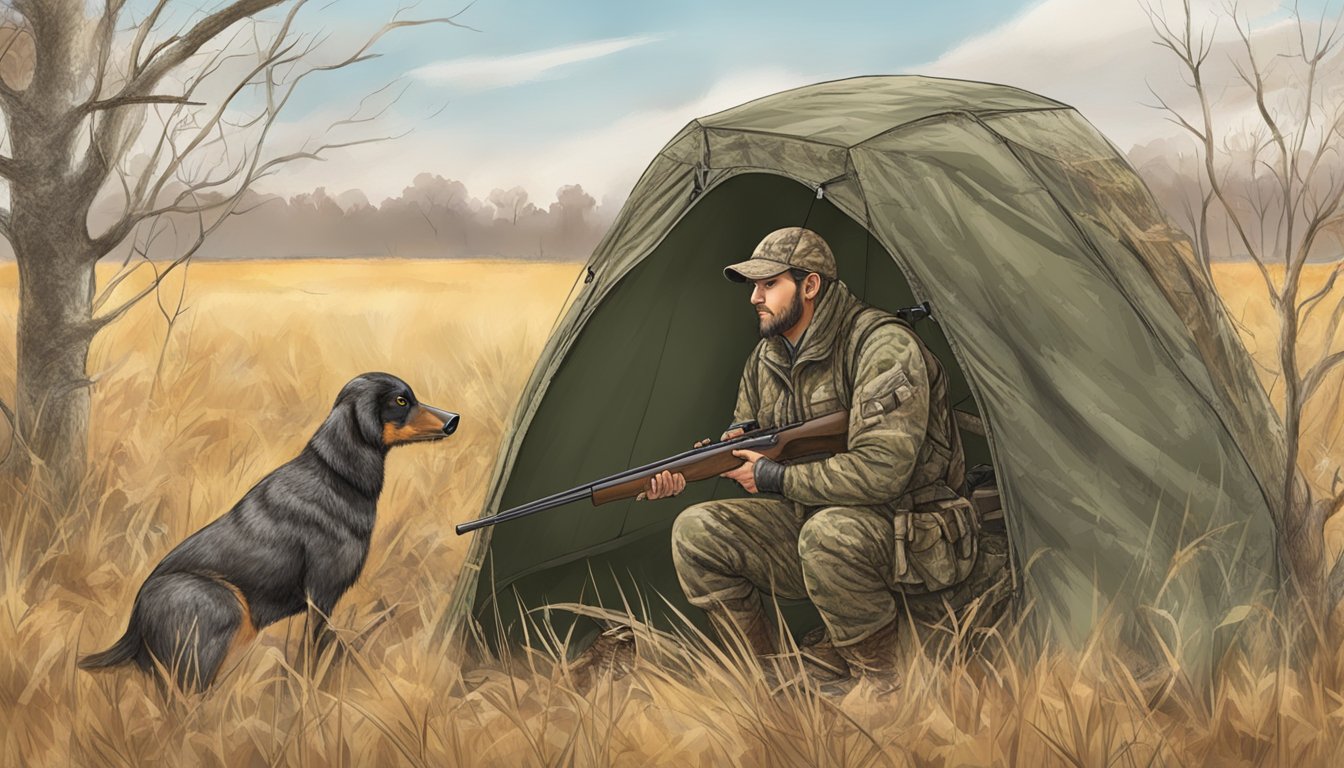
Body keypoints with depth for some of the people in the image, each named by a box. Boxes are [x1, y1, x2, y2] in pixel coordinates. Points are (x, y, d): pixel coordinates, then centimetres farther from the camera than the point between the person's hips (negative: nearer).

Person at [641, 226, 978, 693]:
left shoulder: (883, 346, -21)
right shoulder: (767, 358, 6)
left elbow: (880, 471, -30)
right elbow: (744, 442, 15)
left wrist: (776, 478, -20)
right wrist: (682, 473, -7)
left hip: (913, 534, -7)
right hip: (812, 518, 8)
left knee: (829, 532, -40)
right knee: (696, 531, -9)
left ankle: (880, 681, -16)